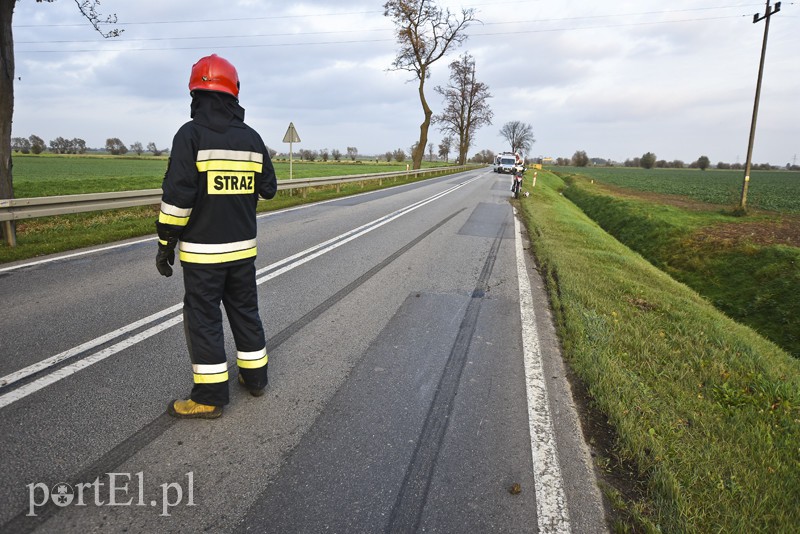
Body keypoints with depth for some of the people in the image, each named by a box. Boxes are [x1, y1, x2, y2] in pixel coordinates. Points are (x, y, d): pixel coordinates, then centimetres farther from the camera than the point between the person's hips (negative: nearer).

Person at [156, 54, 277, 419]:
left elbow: (177, 196, -17)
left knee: (203, 319, 3)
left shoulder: (191, 134, -11)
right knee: (245, 310, 17)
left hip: (202, 250, -5)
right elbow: (269, 189, 11)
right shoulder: (252, 137, 5)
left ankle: (209, 398, 11)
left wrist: (165, 244, -9)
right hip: (243, 246, 5)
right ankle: (255, 377, 29)